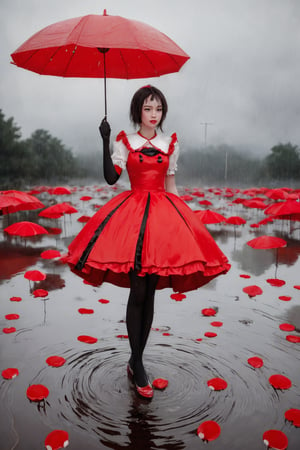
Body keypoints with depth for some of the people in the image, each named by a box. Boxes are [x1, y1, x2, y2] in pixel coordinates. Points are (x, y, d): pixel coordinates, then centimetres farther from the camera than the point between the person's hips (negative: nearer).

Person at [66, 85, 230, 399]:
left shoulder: (170, 144, 12)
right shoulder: (125, 142, 6)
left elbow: (171, 186, 15)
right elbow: (110, 178, -7)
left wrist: (183, 218, 11)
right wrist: (105, 141, -13)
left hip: (162, 213, 3)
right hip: (133, 211, -2)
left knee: (149, 293, 5)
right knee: (138, 292, -5)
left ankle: (136, 361, 19)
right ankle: (137, 364, 10)